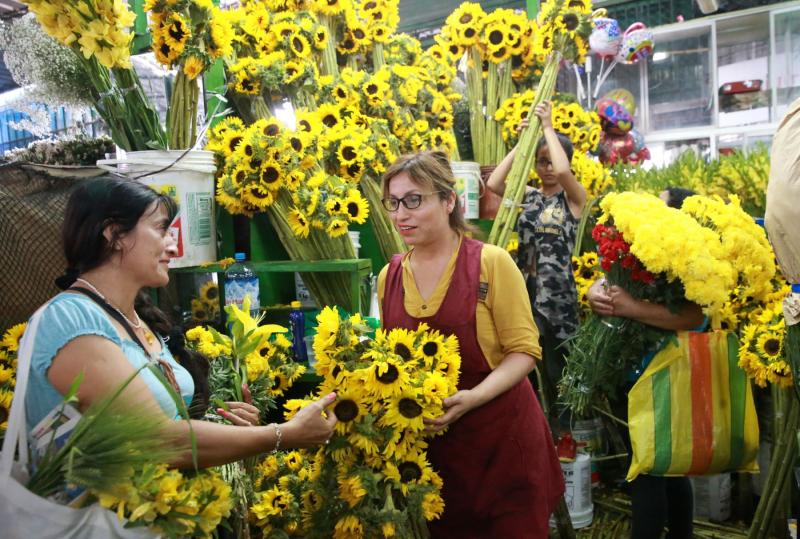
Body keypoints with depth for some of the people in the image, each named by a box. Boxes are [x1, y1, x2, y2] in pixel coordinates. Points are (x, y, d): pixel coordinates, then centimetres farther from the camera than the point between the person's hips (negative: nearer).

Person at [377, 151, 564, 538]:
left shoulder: (491, 262, -12)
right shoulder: (389, 277, 3)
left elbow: (524, 350, -11)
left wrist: (474, 397, -25)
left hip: (500, 436, -4)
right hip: (428, 442, 4)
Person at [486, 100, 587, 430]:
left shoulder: (574, 198, -1)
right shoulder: (528, 196, 10)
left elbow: (563, 171, -22)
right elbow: (493, 183, -7)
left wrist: (548, 127, -11)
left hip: (558, 292, -4)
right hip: (526, 288, 4)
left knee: (556, 369, 1)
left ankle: (562, 428, 16)